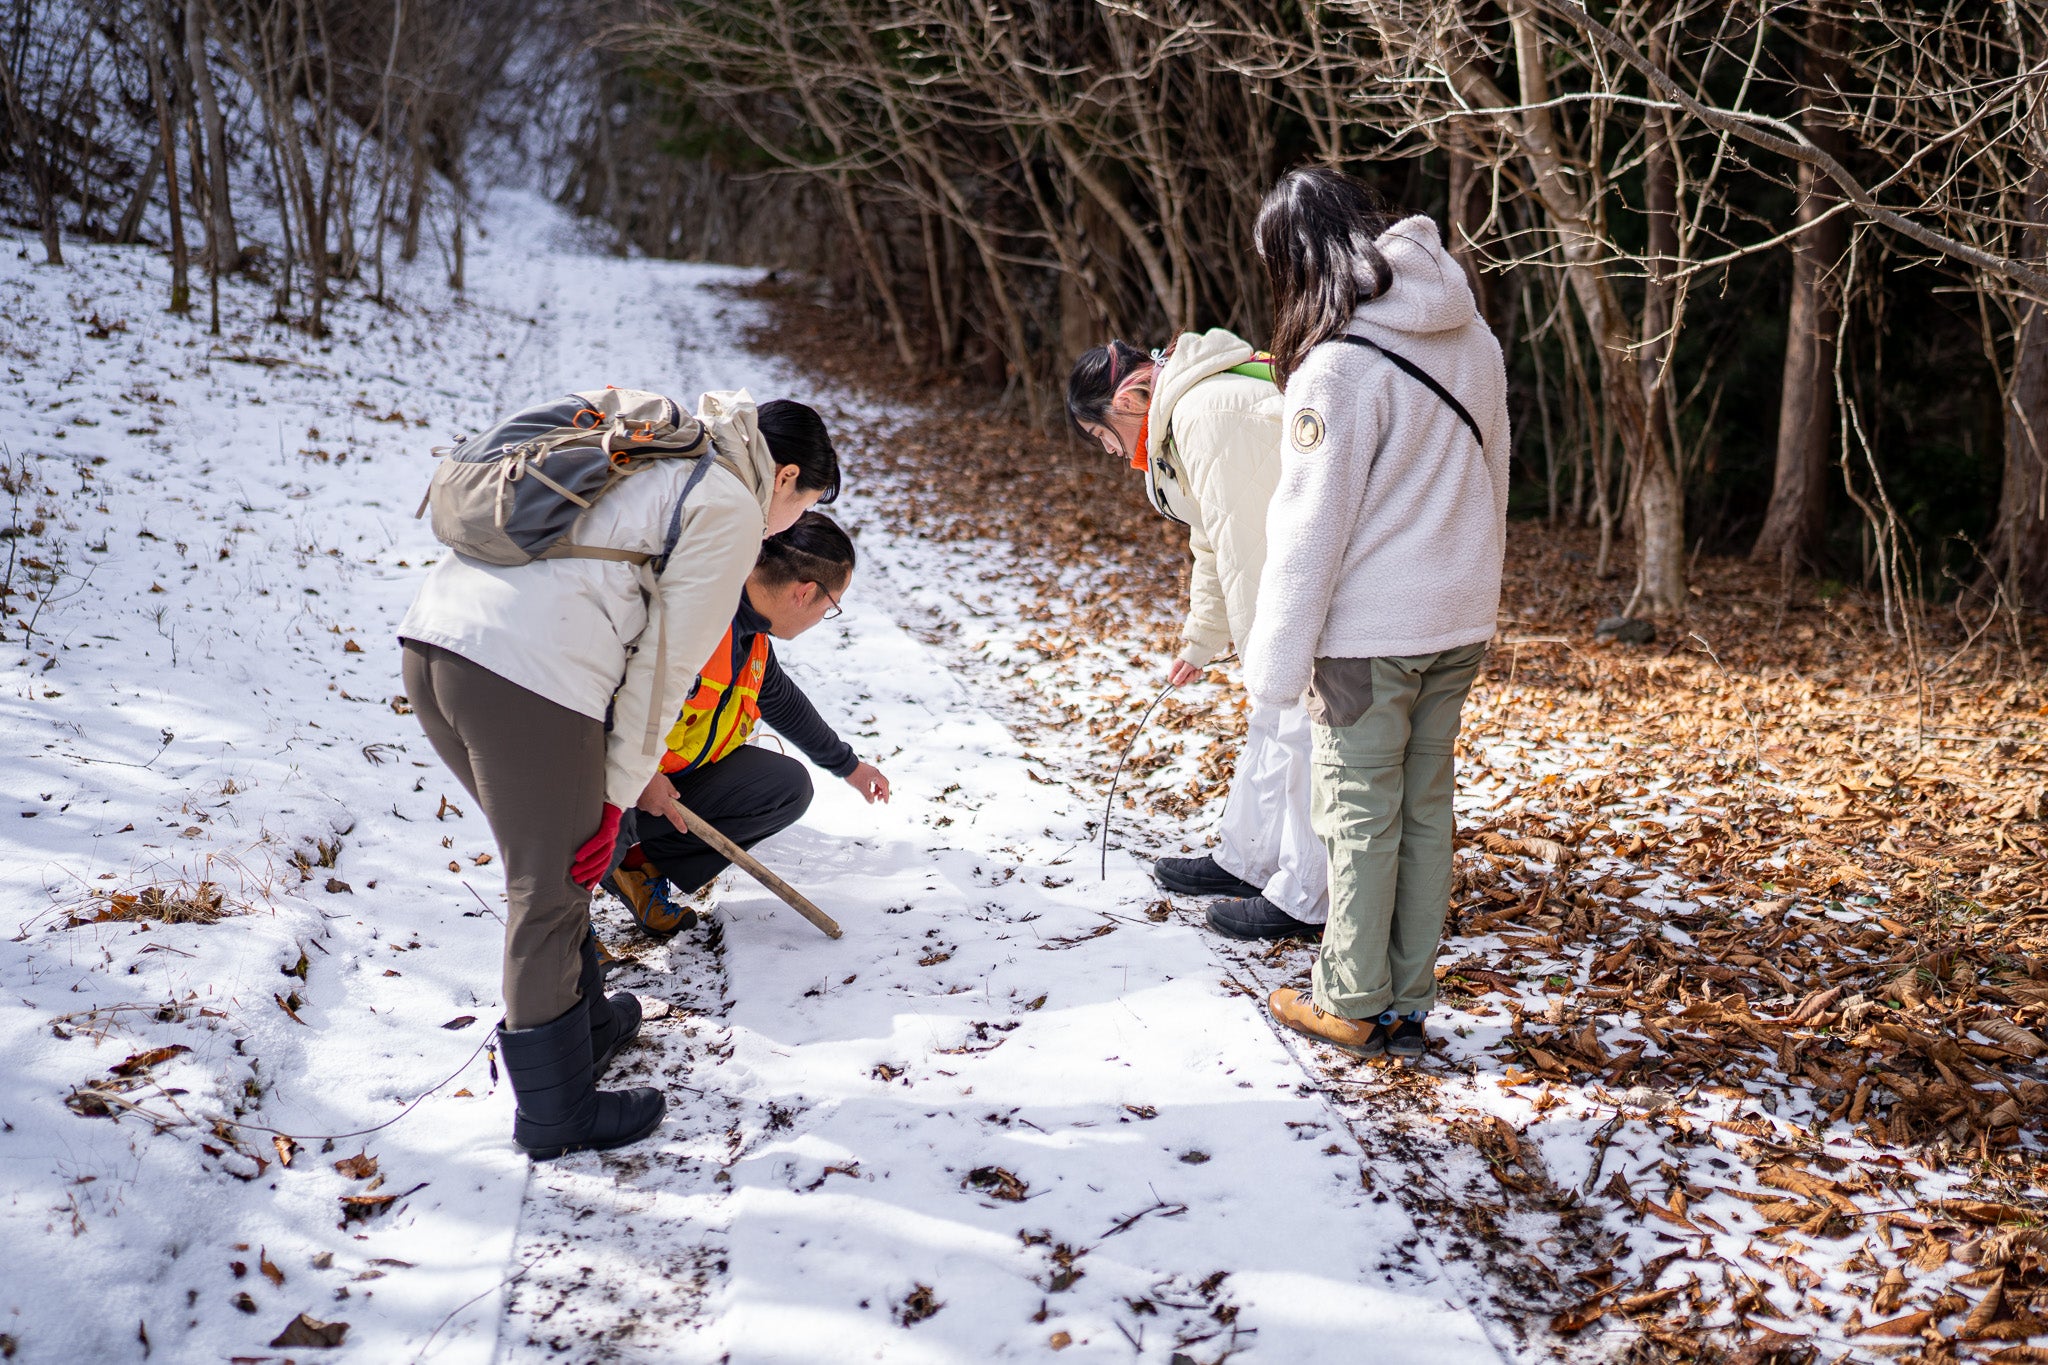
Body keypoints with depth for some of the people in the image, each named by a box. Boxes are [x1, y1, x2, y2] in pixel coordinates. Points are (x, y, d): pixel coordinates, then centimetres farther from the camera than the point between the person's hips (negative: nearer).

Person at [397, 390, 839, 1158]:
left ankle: (588, 1027, 42)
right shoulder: (730, 509, 2)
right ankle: (555, 1114, 19)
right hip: (530, 673, -9)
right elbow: (666, 662, -3)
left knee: (547, 868, 25)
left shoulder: (650, 461, 28)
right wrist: (616, 797, 1)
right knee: (550, 894, 5)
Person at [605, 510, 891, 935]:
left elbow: (784, 702, 26)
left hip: (668, 776, 9)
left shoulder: (753, 640, 6)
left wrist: (847, 765, 39)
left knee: (789, 786, 1)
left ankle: (642, 865, -1)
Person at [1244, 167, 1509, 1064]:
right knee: (1425, 806, 14)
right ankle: (1407, 1005, 24)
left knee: (1361, 814, 6)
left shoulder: (1339, 368, -20)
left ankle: (1353, 1005, 20)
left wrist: (1273, 664, -9)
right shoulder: (1474, 342, 3)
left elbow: (1310, 530, -17)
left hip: (1371, 631, -7)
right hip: (1461, 620, 7)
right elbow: (1489, 480, 12)